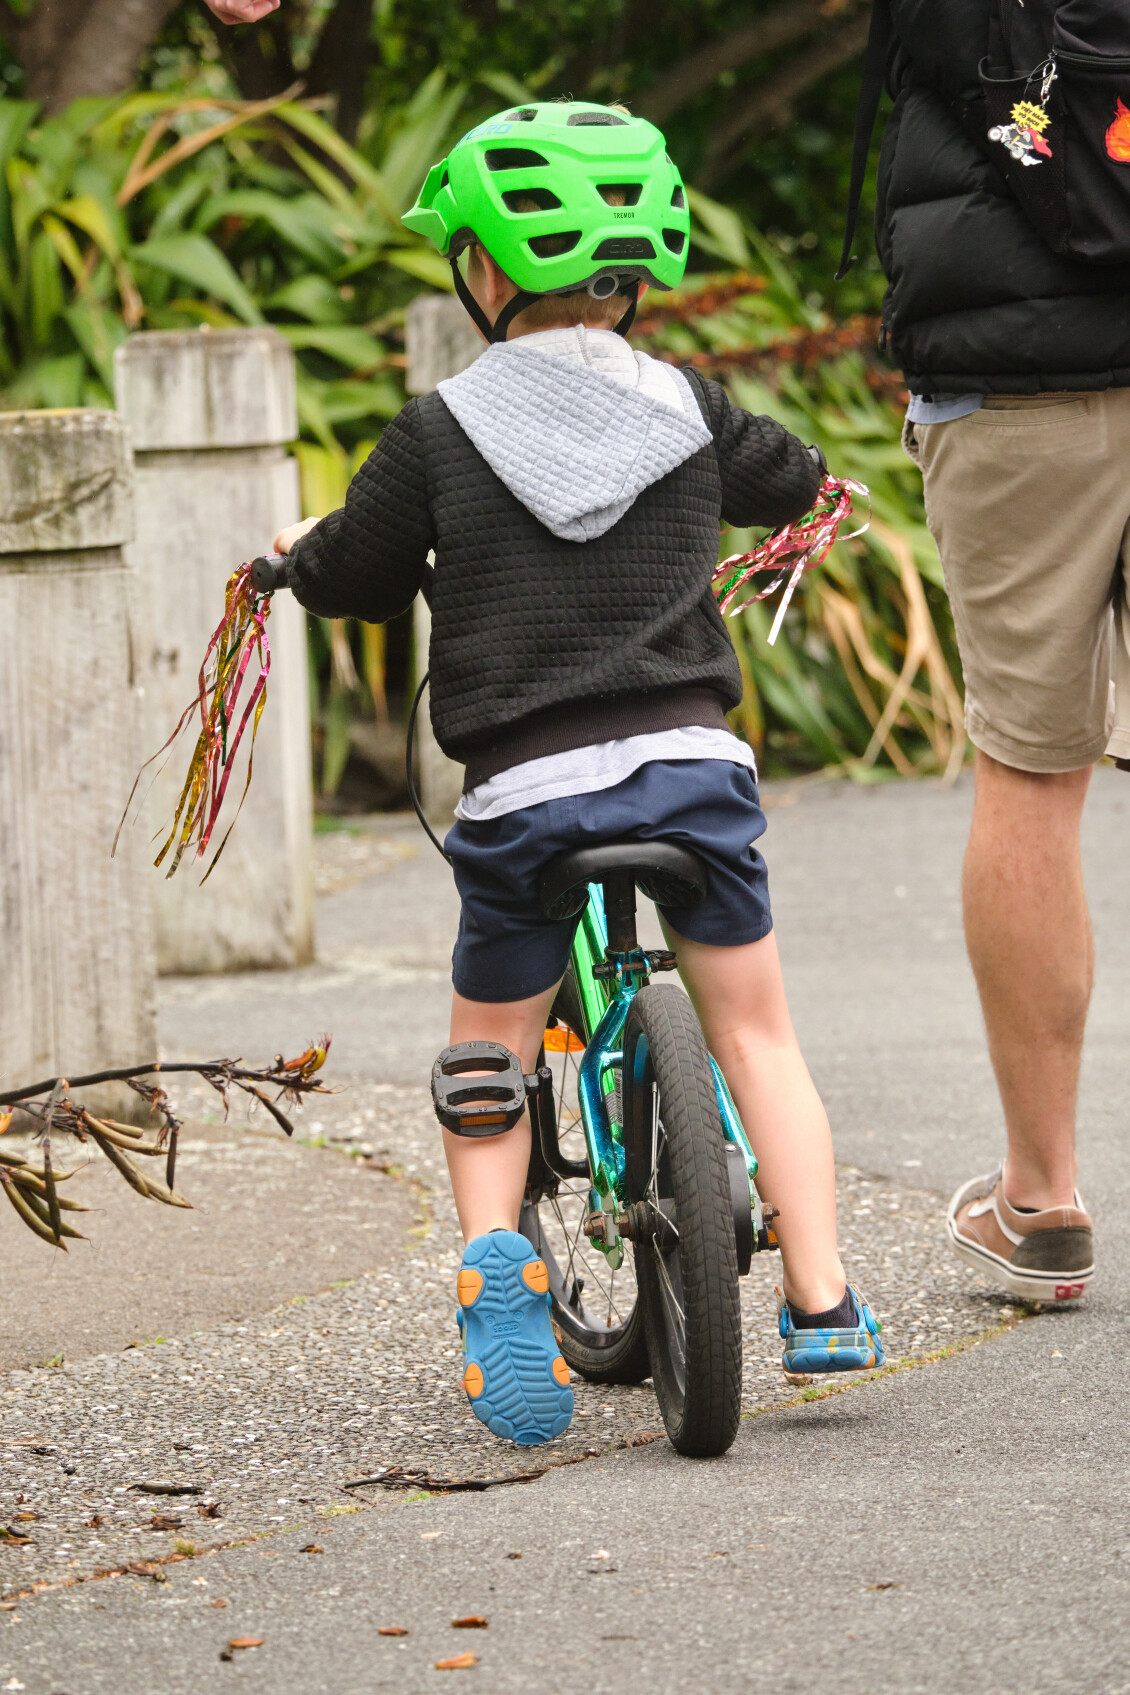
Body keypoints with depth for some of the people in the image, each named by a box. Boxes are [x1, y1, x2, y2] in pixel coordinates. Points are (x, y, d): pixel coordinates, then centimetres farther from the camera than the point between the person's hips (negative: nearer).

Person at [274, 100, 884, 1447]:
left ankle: (492, 1254, -7)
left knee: (490, 1056, 15)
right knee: (753, 1030, 13)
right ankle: (820, 1302, 7)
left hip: (524, 788, -1)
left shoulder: (439, 436, -2)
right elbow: (794, 482, 26)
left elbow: (355, 577, 10)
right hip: (694, 757, 1)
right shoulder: (690, 414, 6)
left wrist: (303, 552, 33)